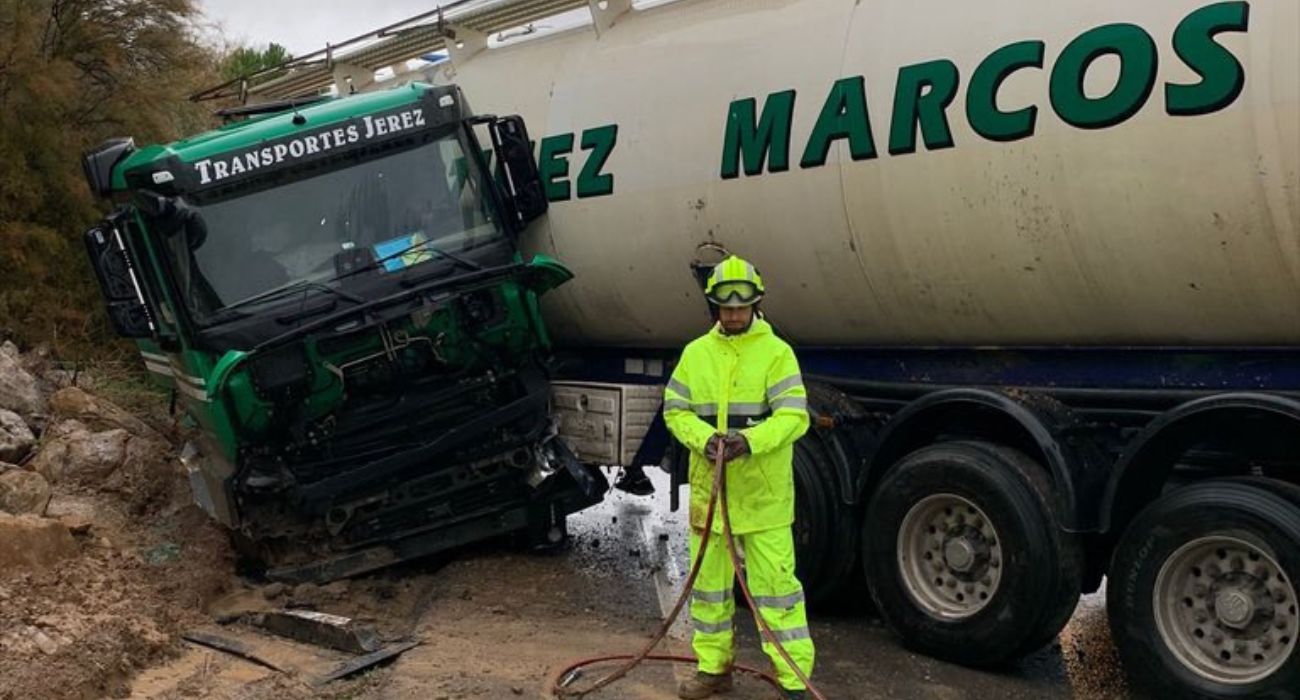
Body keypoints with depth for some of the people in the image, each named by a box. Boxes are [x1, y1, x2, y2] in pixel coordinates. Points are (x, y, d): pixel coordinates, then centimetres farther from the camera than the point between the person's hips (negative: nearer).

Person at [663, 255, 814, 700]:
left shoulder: (776, 352, -5)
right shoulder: (695, 353, 7)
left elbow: (794, 416, -13)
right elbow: (675, 410, 5)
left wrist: (749, 441, -29)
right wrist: (705, 438, -15)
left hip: (764, 492, -4)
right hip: (709, 488, 5)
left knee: (774, 583, -4)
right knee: (708, 581, 15)